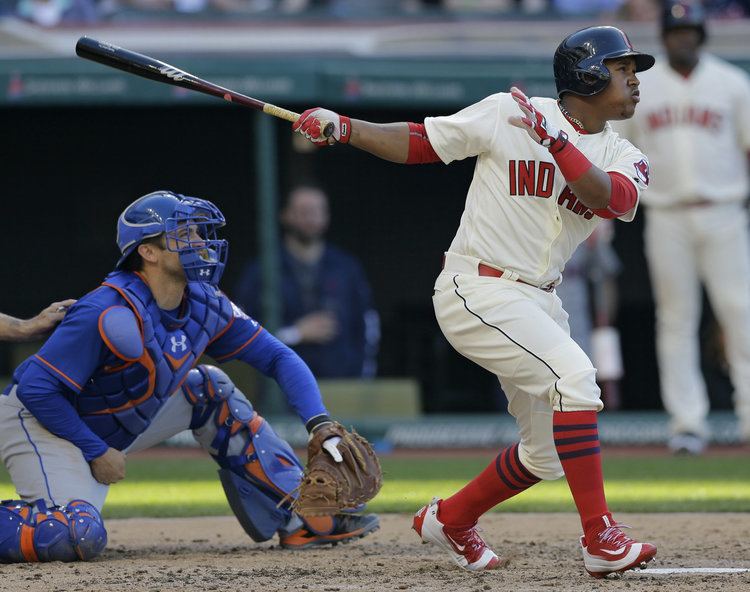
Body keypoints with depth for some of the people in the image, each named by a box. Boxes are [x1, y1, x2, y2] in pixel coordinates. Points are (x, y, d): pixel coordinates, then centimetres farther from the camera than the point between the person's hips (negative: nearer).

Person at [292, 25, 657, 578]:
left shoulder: (623, 158, 5)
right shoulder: (509, 113, -7)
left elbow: (612, 199, -18)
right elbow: (417, 143, -1)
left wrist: (554, 139, -28)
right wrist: (343, 128, -13)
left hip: (538, 303, 7)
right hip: (477, 290, -7)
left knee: (548, 453, 10)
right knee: (573, 372, -27)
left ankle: (450, 518, 36)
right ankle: (601, 538, -28)